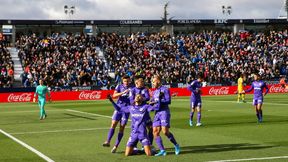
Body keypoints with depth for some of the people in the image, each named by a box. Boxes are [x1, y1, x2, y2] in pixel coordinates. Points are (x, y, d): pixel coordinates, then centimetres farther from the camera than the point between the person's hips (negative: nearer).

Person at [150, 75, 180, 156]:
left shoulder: (165, 90, -4)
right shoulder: (154, 92, 20)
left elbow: (168, 101, -13)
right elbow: (152, 101, 22)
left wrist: (157, 102, -18)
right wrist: (151, 102, 0)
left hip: (164, 112, -8)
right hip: (157, 113, 8)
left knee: (165, 131, -15)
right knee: (155, 132, -3)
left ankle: (176, 145, 5)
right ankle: (162, 150, 0)